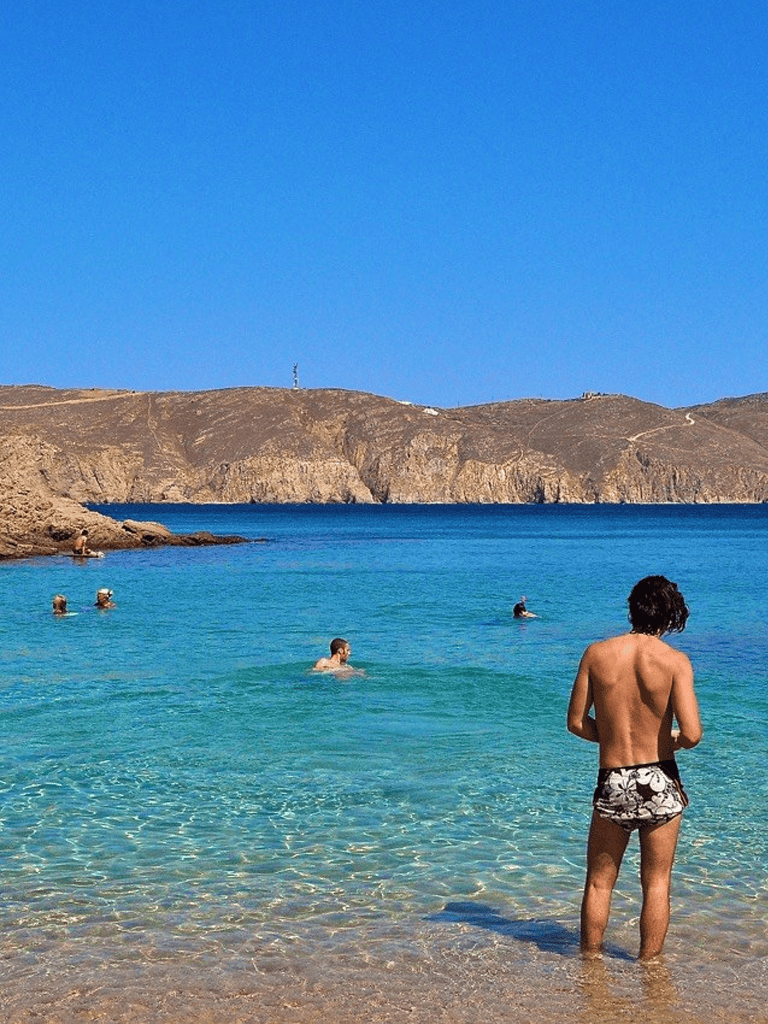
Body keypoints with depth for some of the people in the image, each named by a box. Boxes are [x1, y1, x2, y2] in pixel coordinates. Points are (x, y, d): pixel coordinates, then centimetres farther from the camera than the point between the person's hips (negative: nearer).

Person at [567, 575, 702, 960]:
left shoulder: (596, 653, -4)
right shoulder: (675, 660, -11)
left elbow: (576, 722, 0)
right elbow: (691, 734, -18)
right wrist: (674, 741, 5)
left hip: (612, 783, 1)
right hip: (660, 783, -1)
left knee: (599, 882, 17)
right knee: (656, 884, 14)